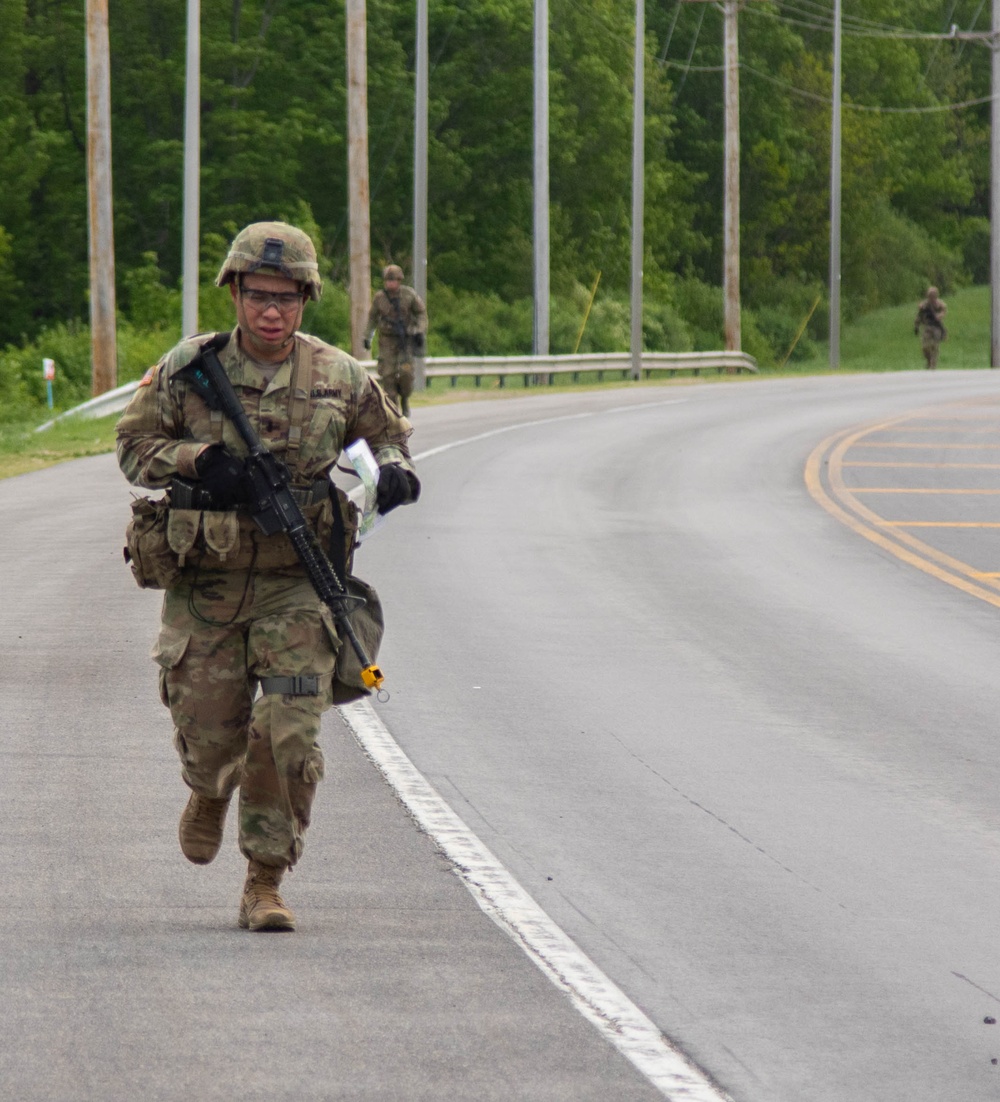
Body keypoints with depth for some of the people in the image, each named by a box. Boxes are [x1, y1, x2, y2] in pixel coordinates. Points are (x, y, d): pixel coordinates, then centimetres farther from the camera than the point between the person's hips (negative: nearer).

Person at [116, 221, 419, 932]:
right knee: (207, 732, 6)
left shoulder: (341, 378, 1)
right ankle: (211, 793, 45)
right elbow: (135, 446, 2)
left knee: (290, 738, -11)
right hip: (204, 586, 0)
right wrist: (198, 462, -17)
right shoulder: (188, 369, -2)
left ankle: (266, 883, 1)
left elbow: (389, 435, 16)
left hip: (298, 587, 0)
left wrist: (395, 472, -7)